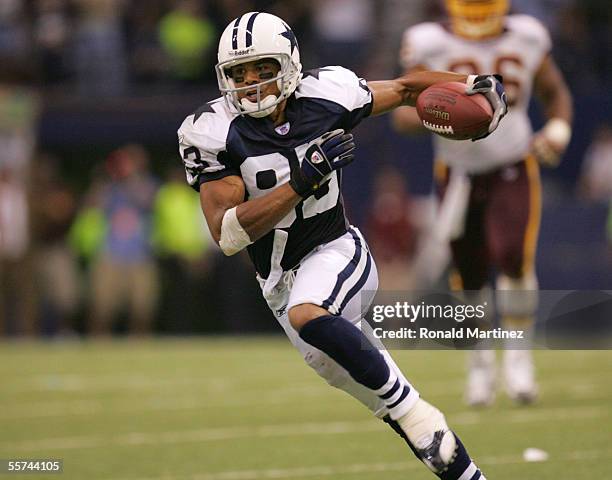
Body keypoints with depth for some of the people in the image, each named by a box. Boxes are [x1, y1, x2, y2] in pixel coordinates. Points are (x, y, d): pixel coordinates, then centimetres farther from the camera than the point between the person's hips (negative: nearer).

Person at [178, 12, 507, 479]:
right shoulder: (215, 134, -13)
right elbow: (227, 234, -21)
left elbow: (405, 88, 8)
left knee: (306, 316, -36)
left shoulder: (325, 97, -10)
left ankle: (413, 412, -25)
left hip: (337, 252, -3)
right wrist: (304, 181, -29)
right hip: (281, 279, 3)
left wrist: (474, 84, -6)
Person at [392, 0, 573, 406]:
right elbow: (403, 114, -13)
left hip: (513, 172, 0)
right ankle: (481, 362, 28)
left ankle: (518, 355, -4)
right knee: (470, 277, 4)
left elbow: (555, 92, 14)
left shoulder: (526, 38, -2)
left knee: (515, 258, -22)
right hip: (459, 175, 0)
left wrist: (559, 129, -7)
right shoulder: (431, 46, -10)